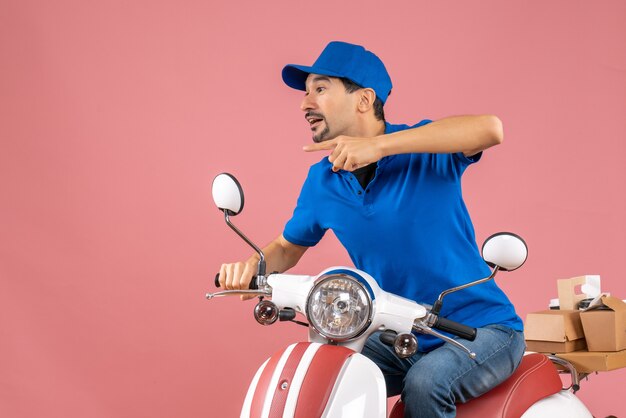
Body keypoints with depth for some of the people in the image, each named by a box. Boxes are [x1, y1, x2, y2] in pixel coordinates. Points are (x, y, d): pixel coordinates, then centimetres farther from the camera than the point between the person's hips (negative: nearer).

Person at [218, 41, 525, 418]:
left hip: (483, 329, -4)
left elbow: (491, 128, -35)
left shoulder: (424, 150, -15)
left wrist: (380, 145, -40)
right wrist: (252, 265, -9)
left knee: (424, 384, -31)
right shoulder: (321, 181, 2)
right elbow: (288, 246, 15)